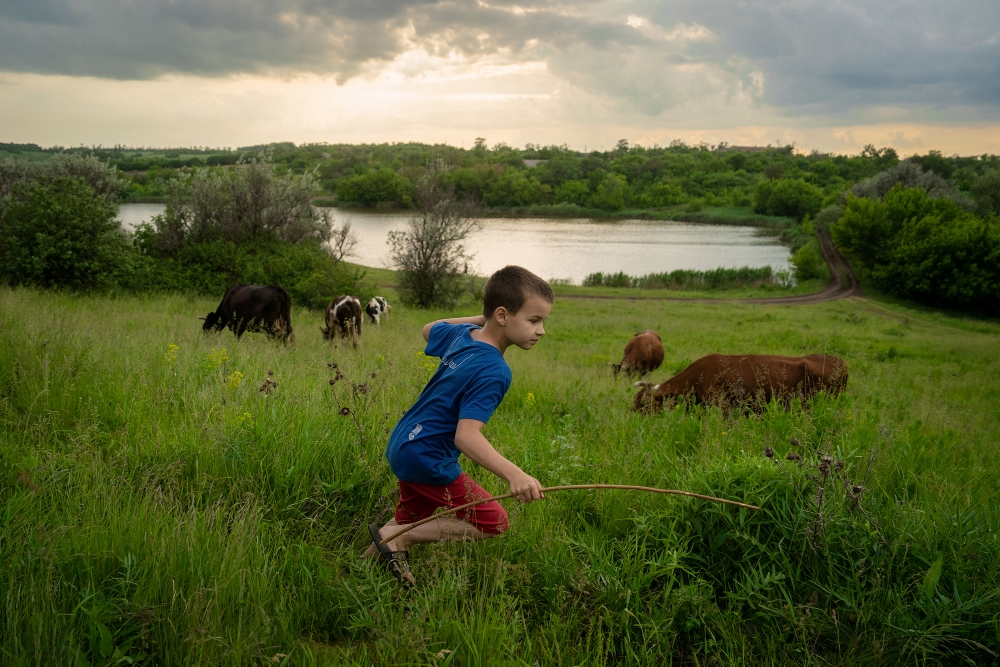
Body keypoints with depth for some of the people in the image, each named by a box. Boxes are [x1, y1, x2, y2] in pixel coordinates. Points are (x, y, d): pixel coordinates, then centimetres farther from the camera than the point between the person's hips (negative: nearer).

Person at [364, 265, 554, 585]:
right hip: (428, 459, -9)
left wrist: (480, 318, 16)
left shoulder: (460, 333, -1)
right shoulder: (494, 372, -25)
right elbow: (466, 435, -34)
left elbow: (429, 329, 24)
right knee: (493, 522, -1)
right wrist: (514, 474, -46)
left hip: (401, 446, 9)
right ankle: (396, 537, -2)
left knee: (411, 520, 28)